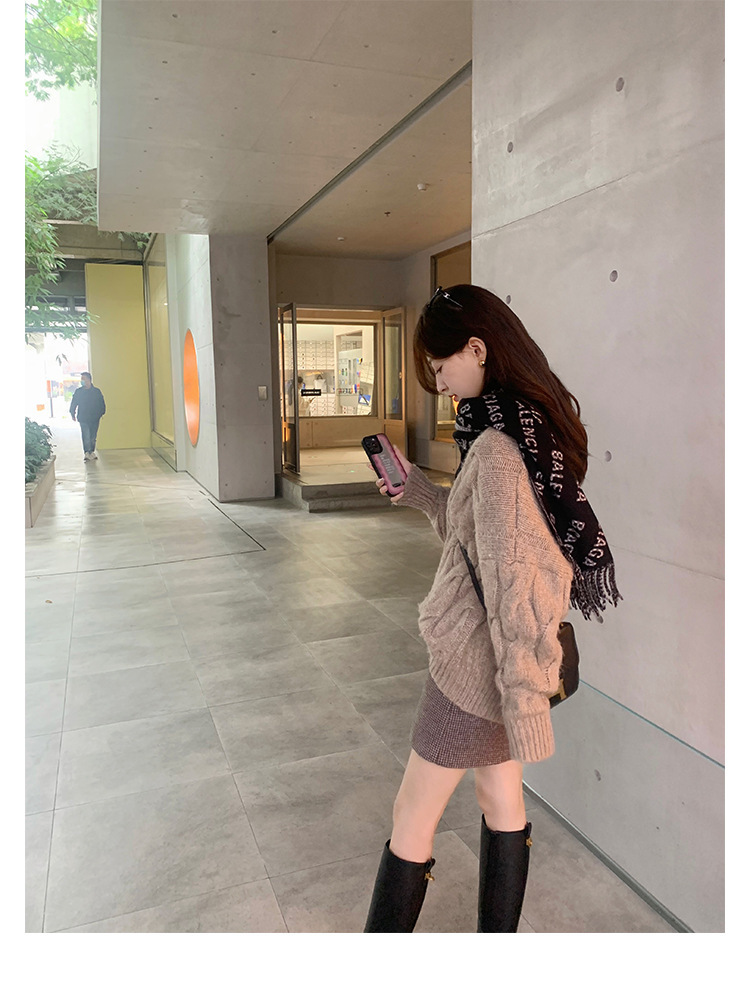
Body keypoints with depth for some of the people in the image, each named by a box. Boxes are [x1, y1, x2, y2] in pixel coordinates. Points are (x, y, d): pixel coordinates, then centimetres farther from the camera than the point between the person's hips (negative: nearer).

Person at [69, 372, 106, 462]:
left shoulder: (97, 391, 3)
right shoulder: (78, 391, 4)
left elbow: (102, 404, 9)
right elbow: (73, 403, 10)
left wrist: (102, 413, 3)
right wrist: (72, 414, 5)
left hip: (95, 418, 1)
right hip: (83, 418, -1)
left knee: (93, 437, 8)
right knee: (85, 436, -11)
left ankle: (92, 452, 22)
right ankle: (86, 453, -11)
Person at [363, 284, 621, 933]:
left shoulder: (496, 448, -26)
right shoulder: (538, 426, 4)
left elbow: (514, 578, -27)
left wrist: (524, 700, -22)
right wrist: (421, 493, 7)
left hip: (478, 663, -9)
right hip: (502, 659, 9)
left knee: (412, 818, 9)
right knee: (502, 799, 23)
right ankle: (498, 938, 43)